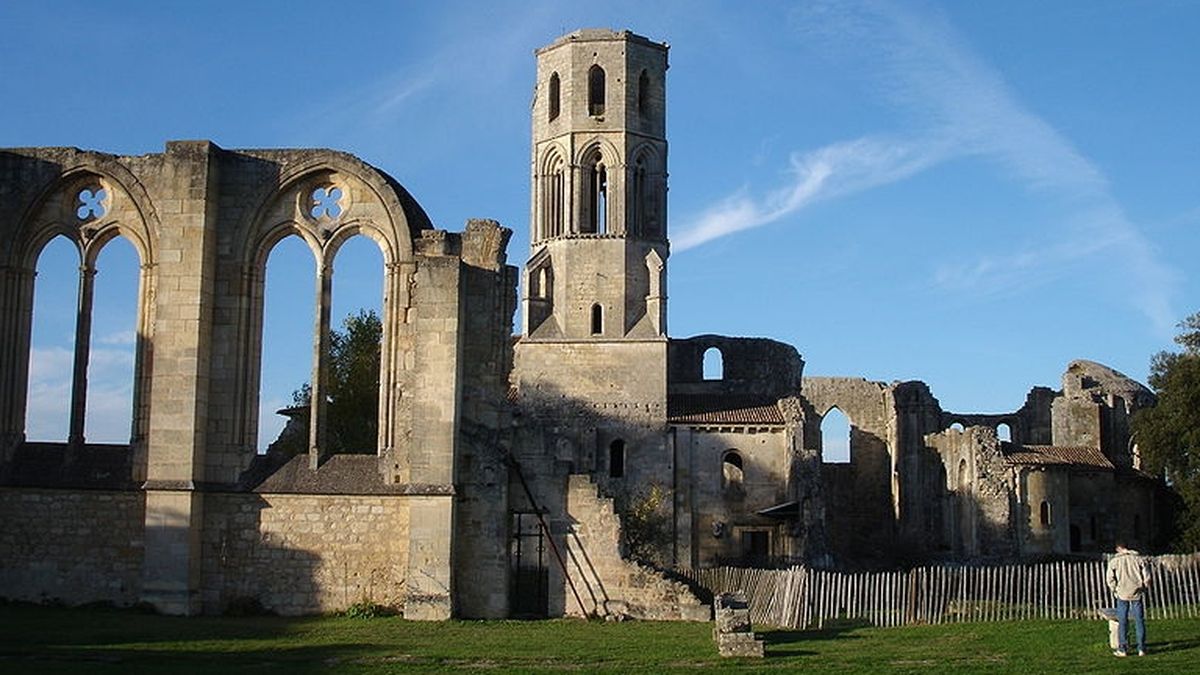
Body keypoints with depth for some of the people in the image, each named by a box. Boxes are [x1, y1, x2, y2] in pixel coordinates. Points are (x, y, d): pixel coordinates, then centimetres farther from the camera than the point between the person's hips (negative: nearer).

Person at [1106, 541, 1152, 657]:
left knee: (1122, 622, 5)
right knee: (1139, 621, 7)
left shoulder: (1114, 560, -3)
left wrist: (1115, 589, 11)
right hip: (1137, 594, 1)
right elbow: (1147, 576, 0)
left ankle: (1122, 649, 5)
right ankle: (1141, 648, 7)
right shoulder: (1138, 558, 0)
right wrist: (1144, 587, 15)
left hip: (1122, 594, -1)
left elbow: (1110, 578, -4)